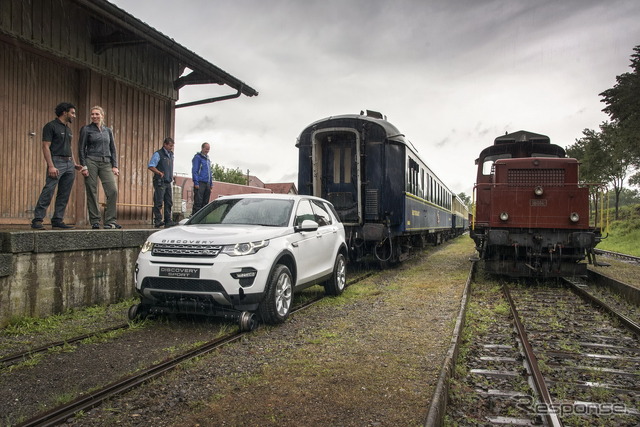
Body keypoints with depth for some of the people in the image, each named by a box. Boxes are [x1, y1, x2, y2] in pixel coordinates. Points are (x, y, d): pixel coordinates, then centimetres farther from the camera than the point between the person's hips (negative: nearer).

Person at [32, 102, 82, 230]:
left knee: (64, 195, 6)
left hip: (69, 164, 8)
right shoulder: (51, 126, -3)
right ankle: (37, 220, -6)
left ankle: (57, 220, 11)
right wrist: (51, 166, -18)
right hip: (57, 162, -8)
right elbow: (46, 147, -10)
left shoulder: (68, 129, 20)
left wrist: (75, 164, 15)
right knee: (48, 192, -11)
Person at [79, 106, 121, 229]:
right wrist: (83, 166, -8)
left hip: (106, 163, 3)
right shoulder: (86, 129, 4)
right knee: (92, 192, -1)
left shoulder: (108, 130, 15)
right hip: (91, 162, -3)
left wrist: (115, 166, 6)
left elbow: (113, 149, 16)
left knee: (113, 190, -11)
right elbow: (81, 149, 1)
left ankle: (110, 221, -6)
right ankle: (95, 222, 7)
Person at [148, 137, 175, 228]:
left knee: (169, 202, 7)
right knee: (158, 202, -7)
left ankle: (168, 221, 12)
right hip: (160, 182, -7)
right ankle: (158, 221, -4)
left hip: (168, 182, 8)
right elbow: (150, 166, -12)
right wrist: (159, 173, -23)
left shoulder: (171, 154, 15)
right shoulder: (158, 154, -7)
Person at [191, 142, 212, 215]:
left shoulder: (207, 159, 21)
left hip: (207, 184, 8)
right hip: (200, 183, -8)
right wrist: (196, 183, -17)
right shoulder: (197, 157, -3)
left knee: (205, 202, 8)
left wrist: (211, 184, 18)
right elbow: (194, 171, -10)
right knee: (198, 202, -11)